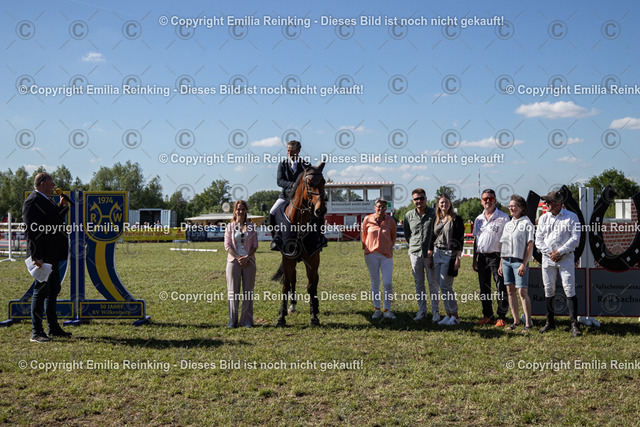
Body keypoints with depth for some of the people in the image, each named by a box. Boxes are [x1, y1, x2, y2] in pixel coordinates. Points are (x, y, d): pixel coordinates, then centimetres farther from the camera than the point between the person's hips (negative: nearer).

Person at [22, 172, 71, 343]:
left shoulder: (47, 201, 17)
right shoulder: (32, 202, -14)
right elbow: (32, 231, -20)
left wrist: (62, 207, 13)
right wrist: (36, 257, -25)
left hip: (52, 255, 10)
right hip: (42, 257, -10)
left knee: (53, 290, 15)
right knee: (41, 291, -5)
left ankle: (54, 329, 24)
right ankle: (36, 333, 2)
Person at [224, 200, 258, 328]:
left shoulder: (251, 226, 7)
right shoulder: (230, 227, 4)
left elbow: (255, 245, 3)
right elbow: (227, 246, -1)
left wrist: (247, 257, -12)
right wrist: (238, 258, -13)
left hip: (249, 261, 1)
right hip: (234, 261, -1)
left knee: (248, 291, 2)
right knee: (233, 291, 0)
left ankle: (247, 320, 9)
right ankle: (232, 320, 8)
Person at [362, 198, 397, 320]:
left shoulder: (390, 221, -1)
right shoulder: (367, 219, -2)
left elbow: (393, 237, 13)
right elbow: (364, 235, 12)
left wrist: (390, 247, 4)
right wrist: (365, 247, 11)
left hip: (386, 255, 0)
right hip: (371, 255, 0)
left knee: (388, 283, -4)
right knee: (375, 283, 7)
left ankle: (387, 310, 8)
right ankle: (377, 309, 16)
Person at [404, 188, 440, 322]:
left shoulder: (434, 213, -2)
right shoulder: (409, 215, 6)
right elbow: (407, 234, 18)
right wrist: (414, 244, 12)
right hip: (415, 253, 3)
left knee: (433, 283, 0)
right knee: (418, 283, 8)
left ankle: (435, 311, 7)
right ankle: (422, 310, 16)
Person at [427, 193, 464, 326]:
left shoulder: (456, 219, -4)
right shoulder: (436, 220, 13)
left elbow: (460, 240, -8)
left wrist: (458, 258, -13)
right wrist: (429, 256, 12)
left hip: (449, 255, -6)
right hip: (437, 254, 6)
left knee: (446, 286, -9)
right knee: (442, 287, 6)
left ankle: (455, 316, 0)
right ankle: (448, 314, 12)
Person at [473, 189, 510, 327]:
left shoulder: (503, 217, -3)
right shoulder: (478, 219, 14)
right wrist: (474, 260, 14)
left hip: (496, 256, -6)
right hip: (481, 257, 6)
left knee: (501, 288, -4)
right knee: (484, 288, 10)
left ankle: (502, 317, 3)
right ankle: (487, 315, 20)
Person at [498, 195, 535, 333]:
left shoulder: (526, 223, -3)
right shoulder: (508, 224, 17)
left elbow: (530, 245, -8)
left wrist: (524, 264, -14)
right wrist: (501, 264, 15)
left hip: (519, 261, -7)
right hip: (506, 260, 7)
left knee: (522, 292, -9)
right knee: (510, 291, 7)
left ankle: (528, 323, -3)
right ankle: (516, 320, 15)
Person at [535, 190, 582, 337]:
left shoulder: (571, 217, 0)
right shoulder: (543, 218, 11)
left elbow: (575, 238, -6)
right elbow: (538, 240, 9)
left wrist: (560, 252, -13)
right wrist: (549, 253, -6)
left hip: (566, 258, -4)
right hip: (547, 258, 4)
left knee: (569, 289, -9)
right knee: (548, 290, 6)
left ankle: (574, 324, -7)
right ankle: (550, 322, 15)